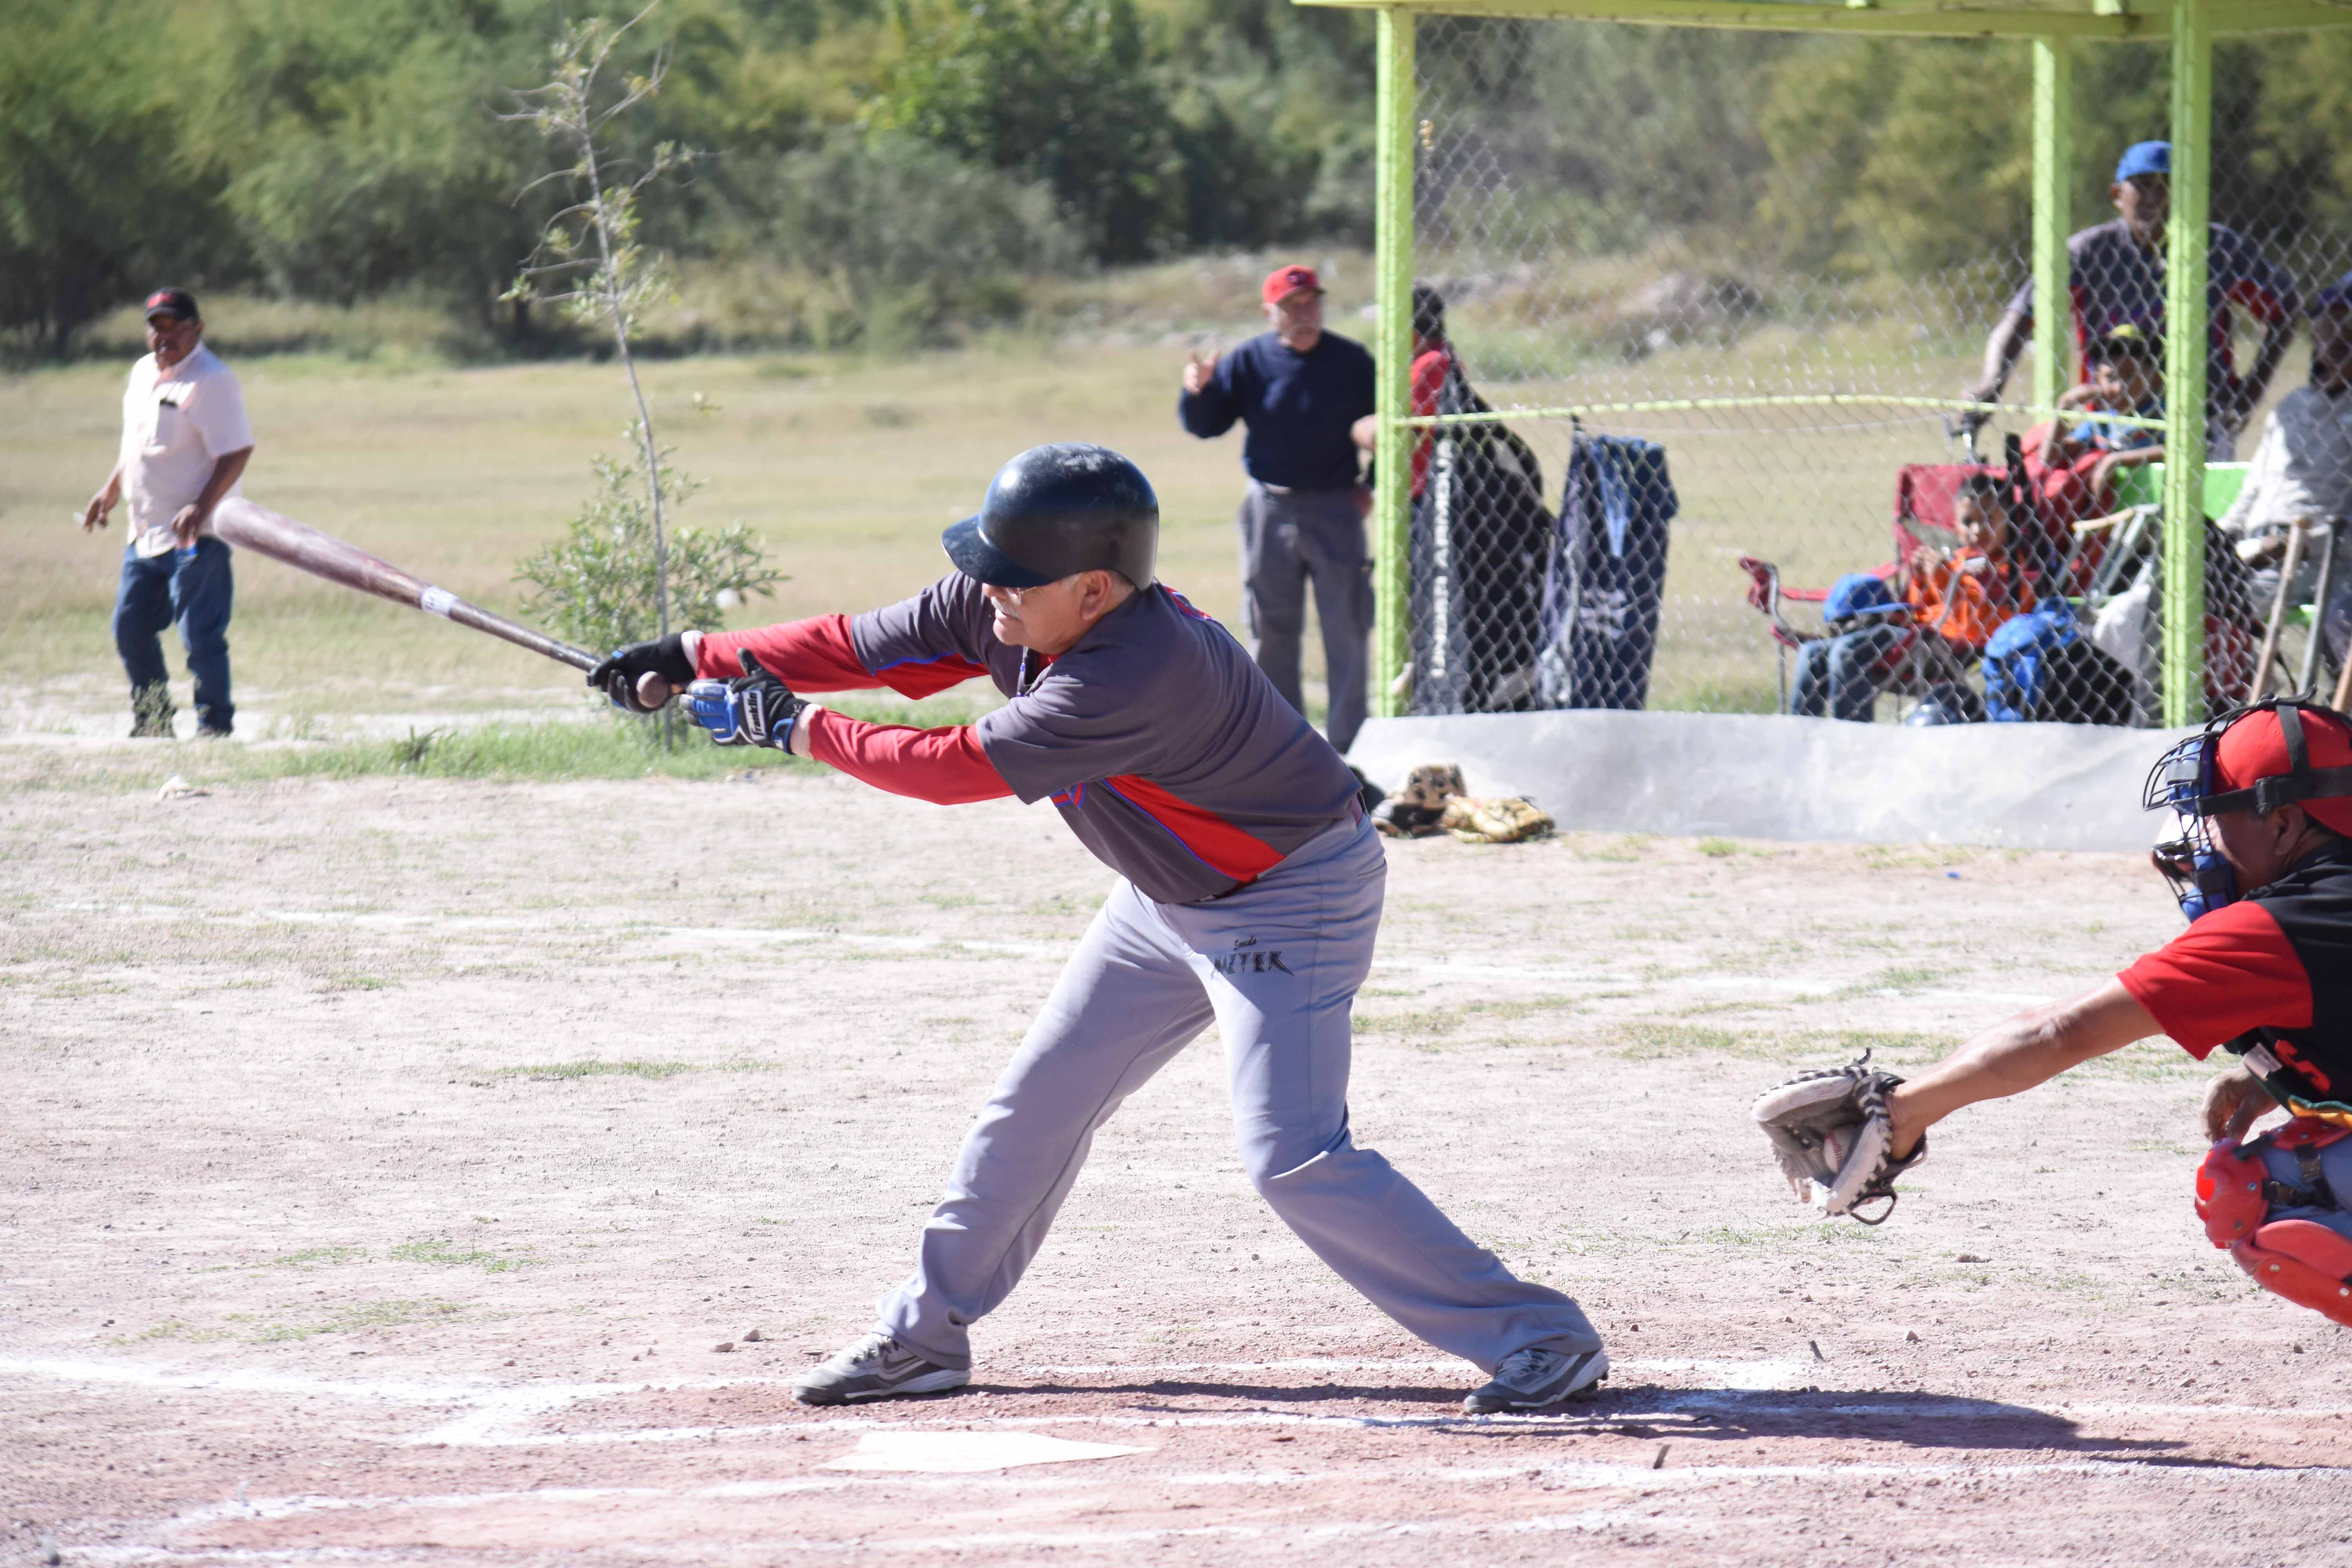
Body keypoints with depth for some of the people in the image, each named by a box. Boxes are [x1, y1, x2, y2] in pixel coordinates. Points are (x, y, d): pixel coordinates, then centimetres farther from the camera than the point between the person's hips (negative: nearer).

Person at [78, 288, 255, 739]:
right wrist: (111, 490, 21)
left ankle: (215, 725, -4)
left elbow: (237, 452, -20)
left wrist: (201, 507, -28)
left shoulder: (211, 381, -14)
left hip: (196, 535, -9)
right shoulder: (143, 373, 13)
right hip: (145, 532, 9)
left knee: (201, 634, -11)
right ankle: (152, 722, 25)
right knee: (131, 629, 12)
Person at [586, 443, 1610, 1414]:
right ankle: (924, 1337, 27)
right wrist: (701, 659, -7)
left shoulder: (1140, 672, -36)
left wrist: (806, 733, -21)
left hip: (1293, 896, -9)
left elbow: (962, 769, -32)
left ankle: (1537, 1339, -15)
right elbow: (865, 646, -1)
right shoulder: (1002, 613, -11)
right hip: (1174, 894, 9)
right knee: (1036, 1105, 13)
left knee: (1292, 1157, -20)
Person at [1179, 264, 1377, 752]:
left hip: (1335, 507, -1)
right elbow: (1204, 426, 0)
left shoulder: (1351, 361, -1)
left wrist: (1373, 486, -1)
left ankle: (1349, 742, 4)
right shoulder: (1247, 362, -1)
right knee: (1271, 632, 7)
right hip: (1270, 508, 1)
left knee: (1347, 628, -2)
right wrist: (1198, 391, -21)